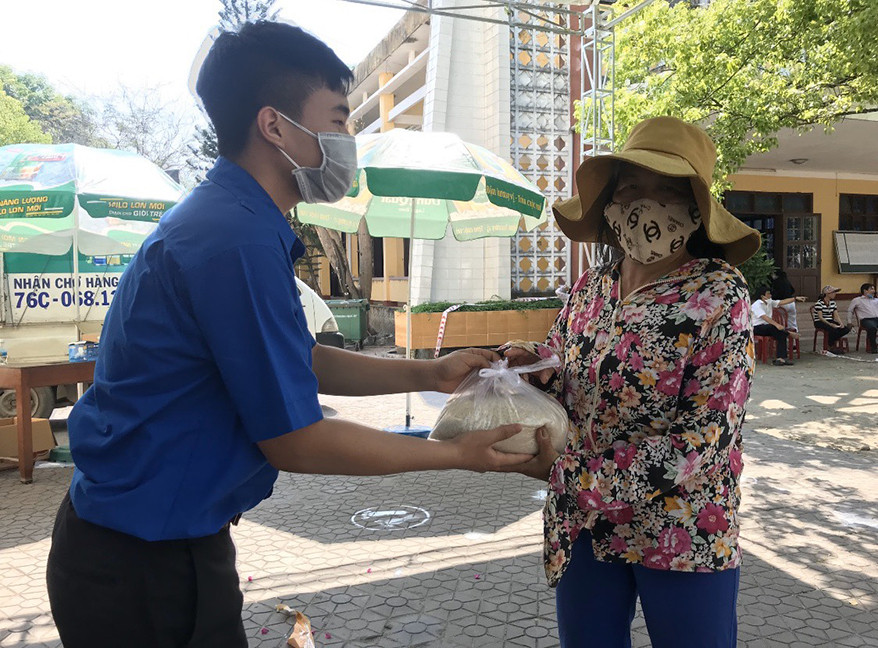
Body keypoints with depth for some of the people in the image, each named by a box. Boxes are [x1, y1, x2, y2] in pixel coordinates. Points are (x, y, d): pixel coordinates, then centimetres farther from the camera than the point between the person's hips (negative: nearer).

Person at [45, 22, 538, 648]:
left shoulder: (220, 216, 6)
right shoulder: (241, 240, -27)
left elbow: (299, 363, 12)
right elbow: (295, 441, -22)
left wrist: (428, 373, 6)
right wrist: (458, 454, -12)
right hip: (146, 558, -9)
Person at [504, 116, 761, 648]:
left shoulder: (720, 294, -13)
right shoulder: (590, 290, 3)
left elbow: (707, 430, -19)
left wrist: (576, 474, -21)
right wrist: (534, 365, -11)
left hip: (683, 536, -4)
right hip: (583, 525, 5)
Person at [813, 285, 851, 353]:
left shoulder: (833, 302, 11)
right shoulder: (819, 303, -12)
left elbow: (836, 316, 6)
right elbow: (820, 317, -19)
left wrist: (841, 323, -14)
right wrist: (830, 324, -30)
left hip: (830, 321, 7)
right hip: (820, 323, -7)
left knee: (846, 329, -16)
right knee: (833, 329, -35)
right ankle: (831, 347, -15)